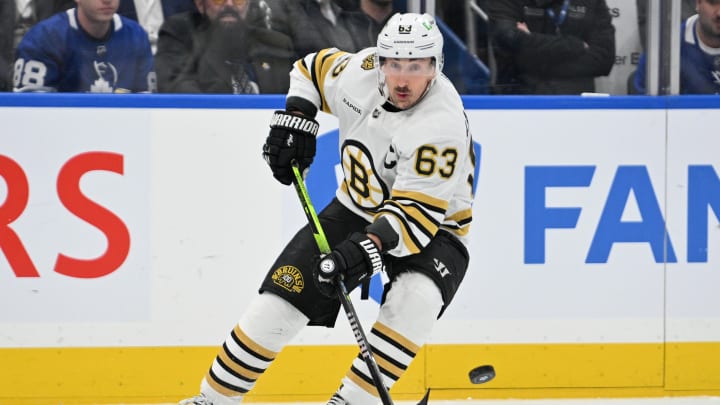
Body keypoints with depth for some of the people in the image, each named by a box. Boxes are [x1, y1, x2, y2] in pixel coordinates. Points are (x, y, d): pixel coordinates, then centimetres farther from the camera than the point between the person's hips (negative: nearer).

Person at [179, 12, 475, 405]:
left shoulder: (443, 123, -30)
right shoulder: (357, 71, -13)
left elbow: (418, 212, -34)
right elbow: (313, 67, 11)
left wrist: (370, 247, -46)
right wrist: (295, 119, -3)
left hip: (434, 229, -5)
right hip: (356, 209, 5)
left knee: (414, 302, -35)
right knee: (279, 299, -4)